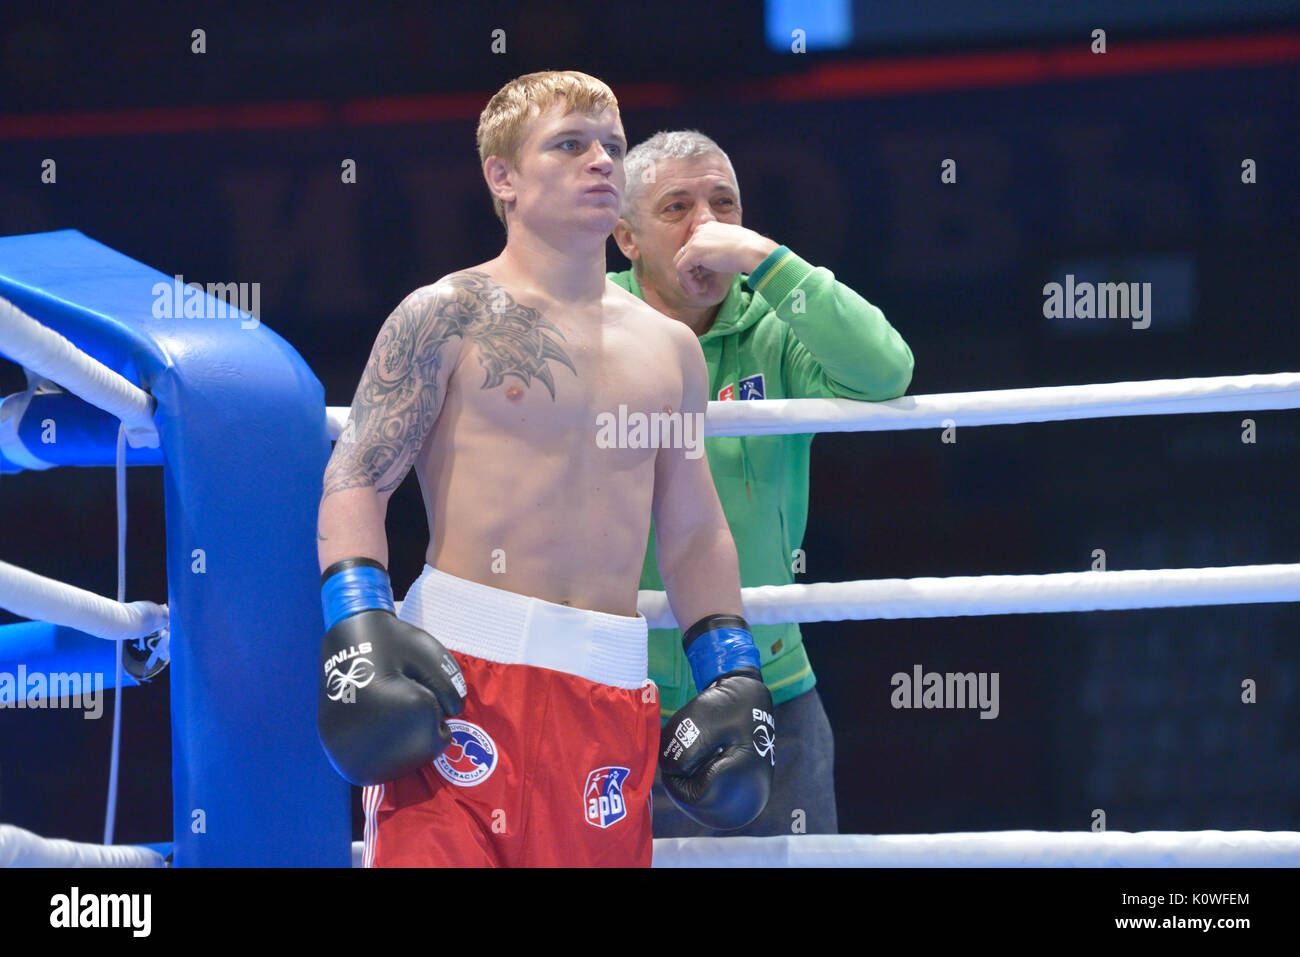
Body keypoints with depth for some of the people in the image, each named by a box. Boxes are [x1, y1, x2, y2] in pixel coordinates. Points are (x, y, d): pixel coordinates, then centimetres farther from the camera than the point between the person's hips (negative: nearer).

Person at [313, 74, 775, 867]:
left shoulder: (669, 349, 19)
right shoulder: (448, 318, 3)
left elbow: (695, 533, 24)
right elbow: (357, 480, -2)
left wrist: (733, 677, 16)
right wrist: (358, 627, -16)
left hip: (611, 689, 5)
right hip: (460, 673, -5)